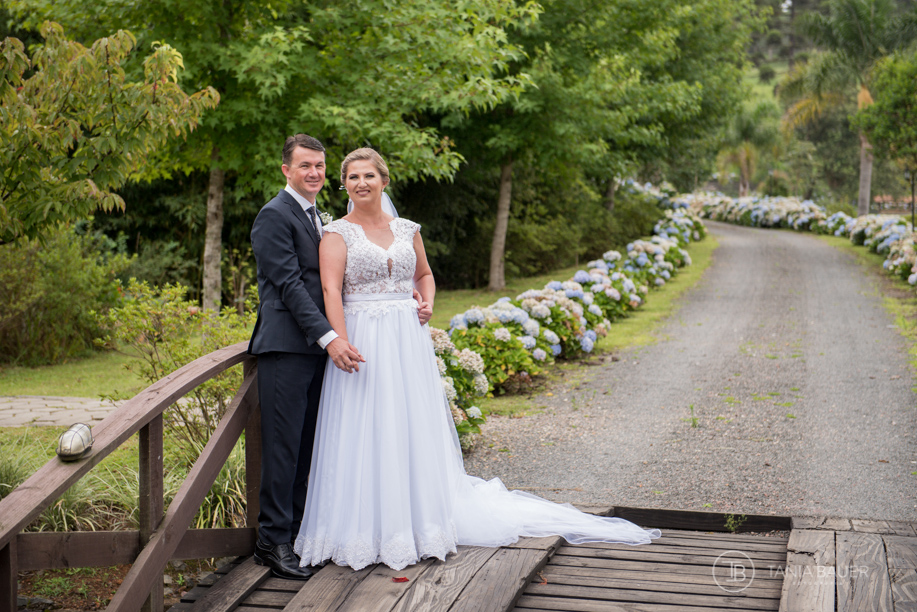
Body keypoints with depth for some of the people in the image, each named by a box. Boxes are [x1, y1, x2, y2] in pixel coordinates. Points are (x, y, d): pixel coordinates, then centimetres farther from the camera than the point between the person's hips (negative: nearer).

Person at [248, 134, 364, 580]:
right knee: (283, 447, -6)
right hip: (285, 347, -8)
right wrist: (329, 338, -21)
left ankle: (297, 530, 18)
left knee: (305, 448, 11)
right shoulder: (274, 216, -7)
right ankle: (272, 542, 1)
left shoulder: (316, 217, 21)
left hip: (315, 349, 8)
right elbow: (289, 284, -15)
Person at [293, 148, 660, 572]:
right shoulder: (338, 234, -1)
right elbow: (331, 289, -11)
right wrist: (341, 344, -23)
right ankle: (363, 531, 10)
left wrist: (427, 303, 3)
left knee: (412, 430, 8)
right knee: (363, 435, -1)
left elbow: (424, 274, 25)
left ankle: (418, 521, 21)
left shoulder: (407, 230, 11)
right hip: (362, 342, -3)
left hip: (408, 340, 4)